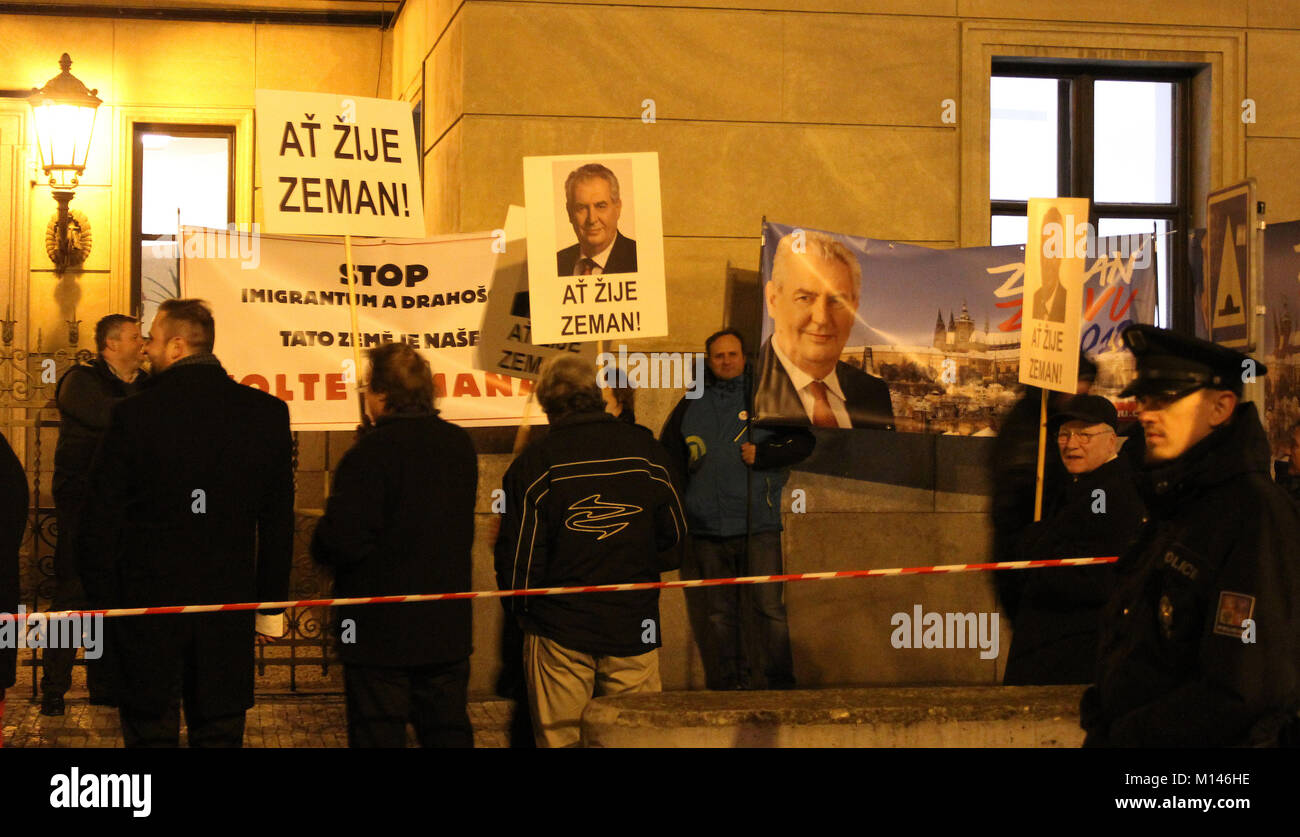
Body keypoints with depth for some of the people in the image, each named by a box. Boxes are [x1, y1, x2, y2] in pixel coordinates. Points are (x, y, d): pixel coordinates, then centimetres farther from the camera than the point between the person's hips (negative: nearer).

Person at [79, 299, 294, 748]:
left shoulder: (135, 413, -11)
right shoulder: (268, 412, -3)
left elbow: (101, 520, -8)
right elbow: (278, 520, 2)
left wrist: (100, 600, 2)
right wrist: (272, 602, 10)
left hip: (148, 602, -2)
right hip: (229, 603, 3)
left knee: (151, 731, 8)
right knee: (220, 731, 11)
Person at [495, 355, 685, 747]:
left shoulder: (532, 465, -9)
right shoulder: (646, 451, -1)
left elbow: (517, 554, -6)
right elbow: (673, 538, 8)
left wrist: (522, 610, 11)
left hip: (560, 630, -2)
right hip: (635, 627, 2)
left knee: (560, 740, 7)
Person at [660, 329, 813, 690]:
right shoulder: (691, 405, 14)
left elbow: (803, 441, 3)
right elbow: (667, 455, 20)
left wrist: (761, 455, -8)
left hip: (758, 525, -3)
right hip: (708, 528, 3)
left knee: (768, 607, -8)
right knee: (721, 613, 8)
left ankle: (781, 684, 0)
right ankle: (731, 686, 16)